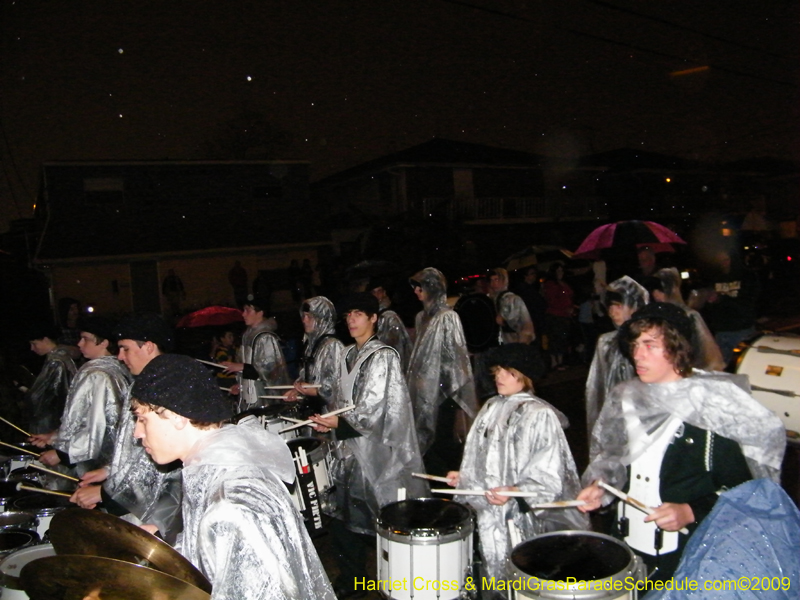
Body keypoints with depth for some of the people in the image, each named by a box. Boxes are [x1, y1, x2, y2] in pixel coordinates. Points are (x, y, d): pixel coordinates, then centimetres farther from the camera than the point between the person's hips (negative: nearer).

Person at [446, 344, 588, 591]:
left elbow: (548, 477, -17)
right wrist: (464, 476, 9)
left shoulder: (539, 415, -14)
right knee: (497, 587, 17)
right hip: (490, 516, 7)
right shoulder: (491, 408, 7)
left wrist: (515, 492, -29)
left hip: (525, 517, -6)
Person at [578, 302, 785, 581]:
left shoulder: (715, 403, -13)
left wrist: (692, 512, -23)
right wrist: (599, 485, -3)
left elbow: (739, 485, -11)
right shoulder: (625, 398, 3)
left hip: (690, 550, -4)